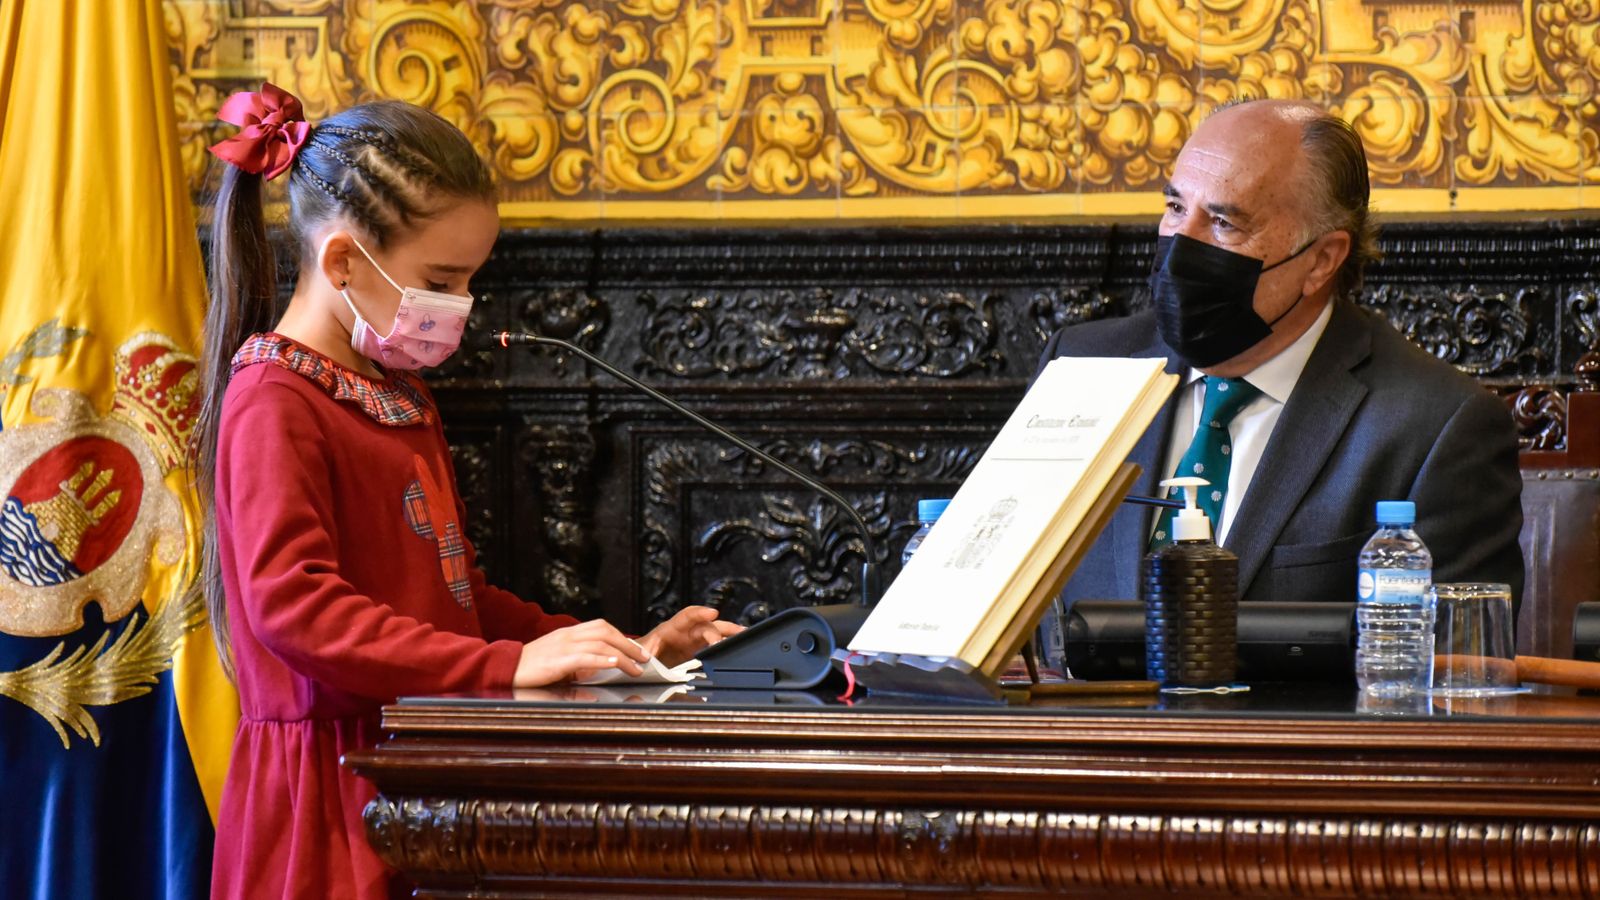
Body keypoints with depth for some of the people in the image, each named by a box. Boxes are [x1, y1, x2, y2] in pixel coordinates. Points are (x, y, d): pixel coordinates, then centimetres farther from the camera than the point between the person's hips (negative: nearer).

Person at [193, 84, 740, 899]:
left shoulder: (402, 398, 21)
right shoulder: (275, 405, -10)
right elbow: (291, 603, -23)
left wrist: (623, 648, 16)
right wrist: (505, 666, -28)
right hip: (335, 796, -9)